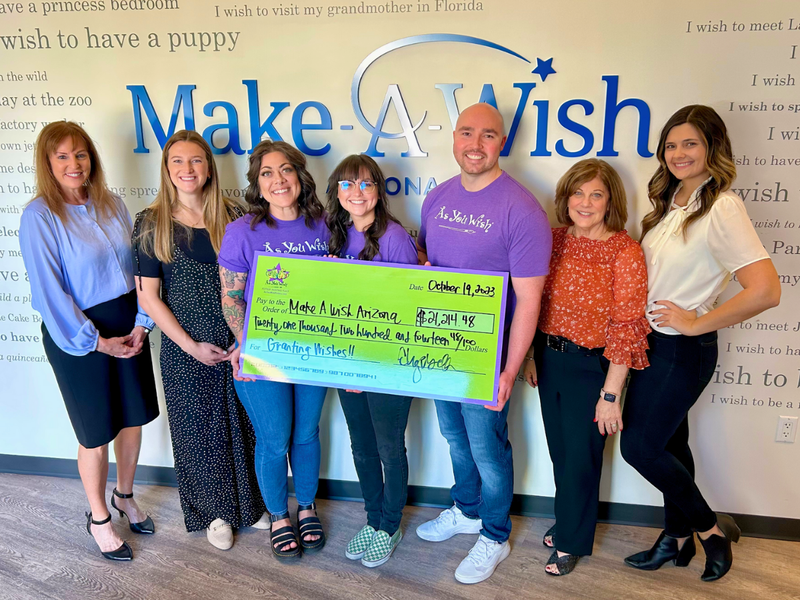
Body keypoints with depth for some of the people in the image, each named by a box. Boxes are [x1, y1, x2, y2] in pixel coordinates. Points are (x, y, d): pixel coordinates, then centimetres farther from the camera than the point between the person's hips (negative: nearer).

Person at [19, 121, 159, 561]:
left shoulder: (111, 204, 3)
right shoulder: (39, 216, -12)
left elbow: (137, 267, 4)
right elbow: (49, 291, -14)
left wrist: (141, 324, -4)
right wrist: (97, 341, -13)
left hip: (127, 328, 5)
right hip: (77, 335, -5)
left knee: (133, 418, 15)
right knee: (96, 433, 7)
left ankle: (124, 495, 41)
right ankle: (98, 518, 31)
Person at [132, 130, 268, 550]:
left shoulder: (234, 216, 0)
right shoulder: (151, 223, -3)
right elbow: (148, 296, -3)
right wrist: (191, 345, -9)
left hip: (239, 343, 1)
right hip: (185, 350, -1)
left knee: (245, 425, 11)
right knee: (200, 430, 11)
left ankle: (250, 504, 34)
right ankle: (215, 512, 33)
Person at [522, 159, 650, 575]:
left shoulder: (625, 252, -16)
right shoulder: (555, 240, 1)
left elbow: (625, 329, -16)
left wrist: (610, 395, -16)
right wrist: (530, 356, 11)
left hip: (591, 368, -5)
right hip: (549, 360, 5)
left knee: (581, 457, 11)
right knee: (559, 450, 20)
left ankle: (571, 541, 34)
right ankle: (566, 520, 46)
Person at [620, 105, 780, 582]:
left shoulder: (722, 208, -19)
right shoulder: (671, 201, 6)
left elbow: (766, 291, -27)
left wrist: (697, 323, -18)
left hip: (684, 350, -7)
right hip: (652, 341, 7)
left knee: (640, 445, 0)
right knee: (670, 443, 18)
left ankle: (713, 527, 23)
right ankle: (677, 538, 36)